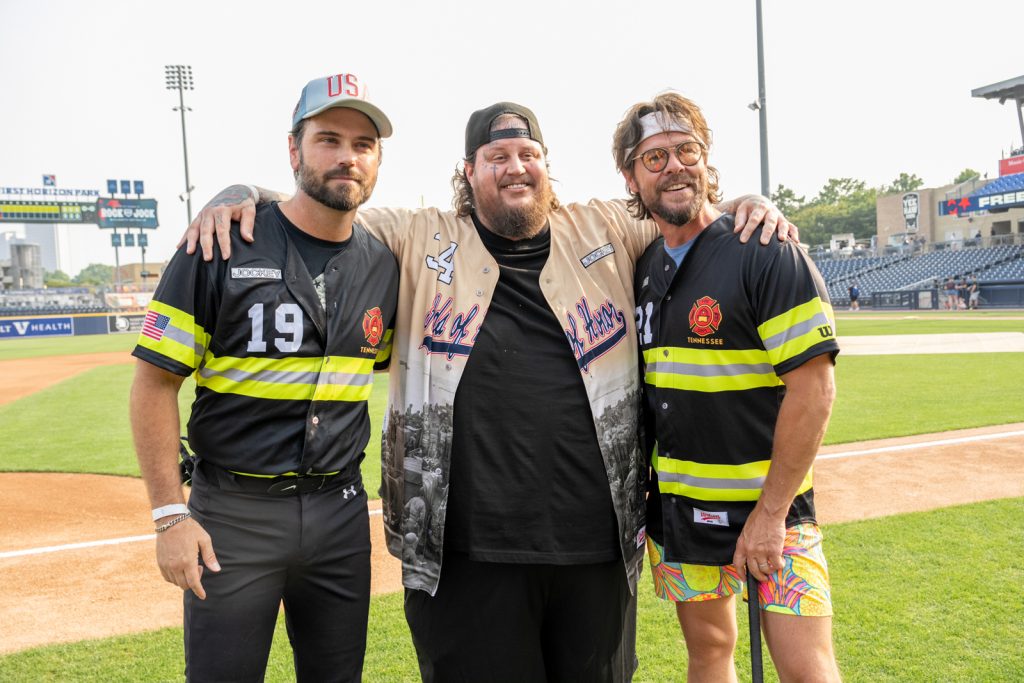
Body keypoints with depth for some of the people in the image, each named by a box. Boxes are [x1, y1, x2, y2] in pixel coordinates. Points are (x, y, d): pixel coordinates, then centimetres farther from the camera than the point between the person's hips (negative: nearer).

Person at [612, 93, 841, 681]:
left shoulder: (765, 251, -11)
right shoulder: (642, 269, 6)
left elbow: (813, 388, -16)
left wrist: (770, 513, -17)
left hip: (768, 500, -5)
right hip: (675, 503, 5)